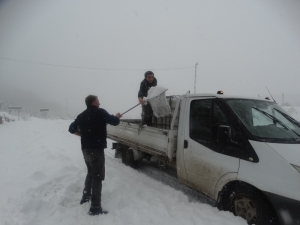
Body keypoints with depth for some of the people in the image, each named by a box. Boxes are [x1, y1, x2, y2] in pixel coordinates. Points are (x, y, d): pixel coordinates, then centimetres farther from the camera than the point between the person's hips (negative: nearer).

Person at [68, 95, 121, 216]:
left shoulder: (81, 116, 9)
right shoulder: (100, 112, -11)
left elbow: (71, 129, 15)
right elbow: (115, 122, -11)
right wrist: (117, 116, 10)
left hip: (85, 149, 8)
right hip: (96, 149, -8)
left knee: (91, 172, 26)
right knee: (98, 177, -2)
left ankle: (85, 196, 36)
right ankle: (95, 208, 1)